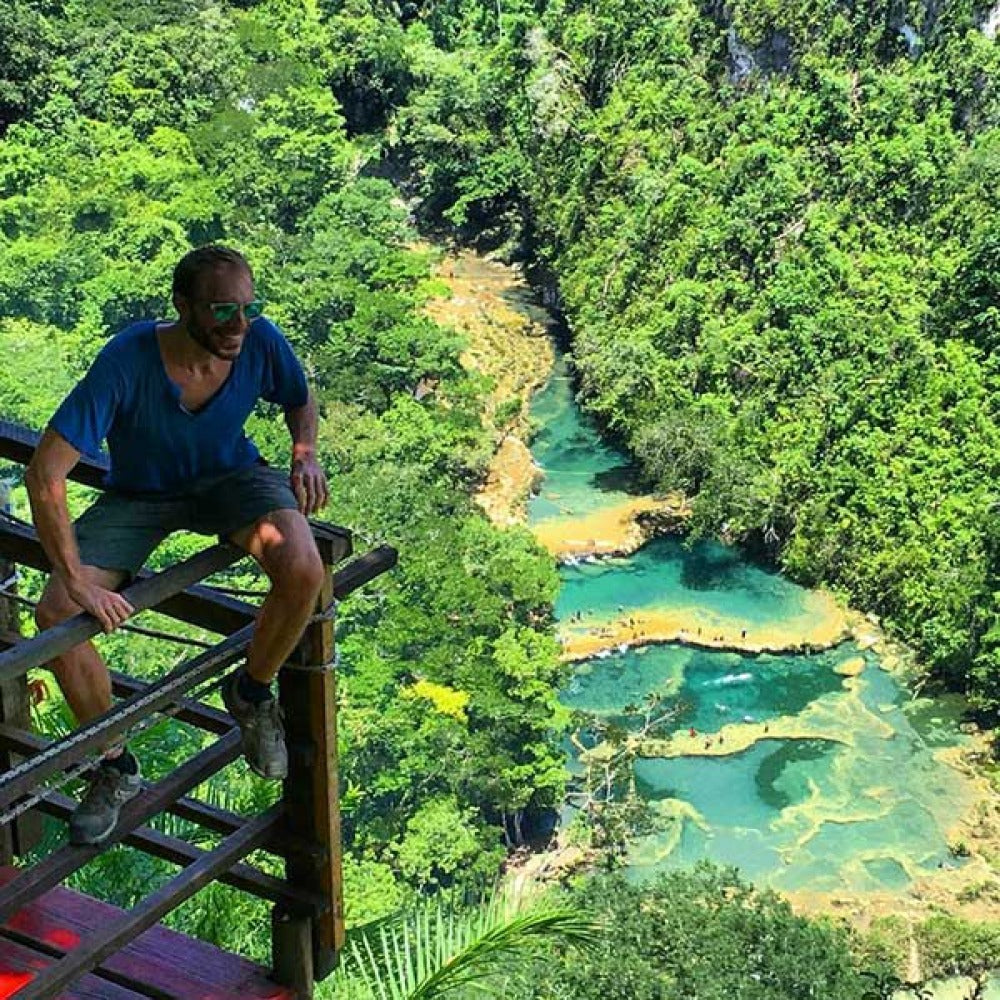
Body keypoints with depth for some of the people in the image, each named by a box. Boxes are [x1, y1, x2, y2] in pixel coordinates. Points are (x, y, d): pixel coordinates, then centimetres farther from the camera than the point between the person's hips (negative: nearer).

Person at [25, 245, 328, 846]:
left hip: (229, 478, 1)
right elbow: (45, 475, -32)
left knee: (303, 573, -30)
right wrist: (78, 581, -34)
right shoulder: (127, 362, -31)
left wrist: (306, 455, -15)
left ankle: (251, 693, 2)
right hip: (139, 496, -1)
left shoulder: (261, 341, -20)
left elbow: (300, 401, 6)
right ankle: (116, 767, 4)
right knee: (56, 616, -21)